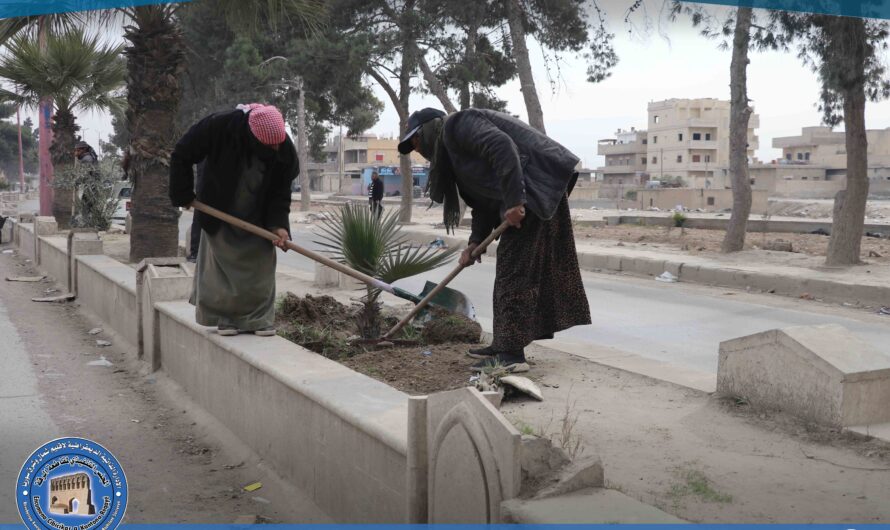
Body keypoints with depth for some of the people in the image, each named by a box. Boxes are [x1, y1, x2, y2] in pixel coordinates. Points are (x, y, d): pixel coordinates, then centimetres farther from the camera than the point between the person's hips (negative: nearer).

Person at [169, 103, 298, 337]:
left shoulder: (285, 151, -23)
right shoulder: (218, 127, -30)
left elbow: (281, 193, -13)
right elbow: (181, 155, -15)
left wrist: (278, 224, -27)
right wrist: (183, 194, -12)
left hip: (257, 221, 1)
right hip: (220, 217, -1)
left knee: (260, 269, -1)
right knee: (222, 268, 3)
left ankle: (259, 319, 9)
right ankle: (225, 318, 14)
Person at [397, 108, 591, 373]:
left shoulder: (457, 125, -6)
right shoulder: (451, 150, 24)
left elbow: (502, 147, -23)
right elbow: (483, 199, 20)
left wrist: (514, 200, -27)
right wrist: (475, 242, 9)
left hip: (535, 190, -11)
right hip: (529, 194, 11)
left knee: (515, 271, -11)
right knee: (510, 271, 13)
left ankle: (511, 353, -9)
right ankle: (504, 345, 19)